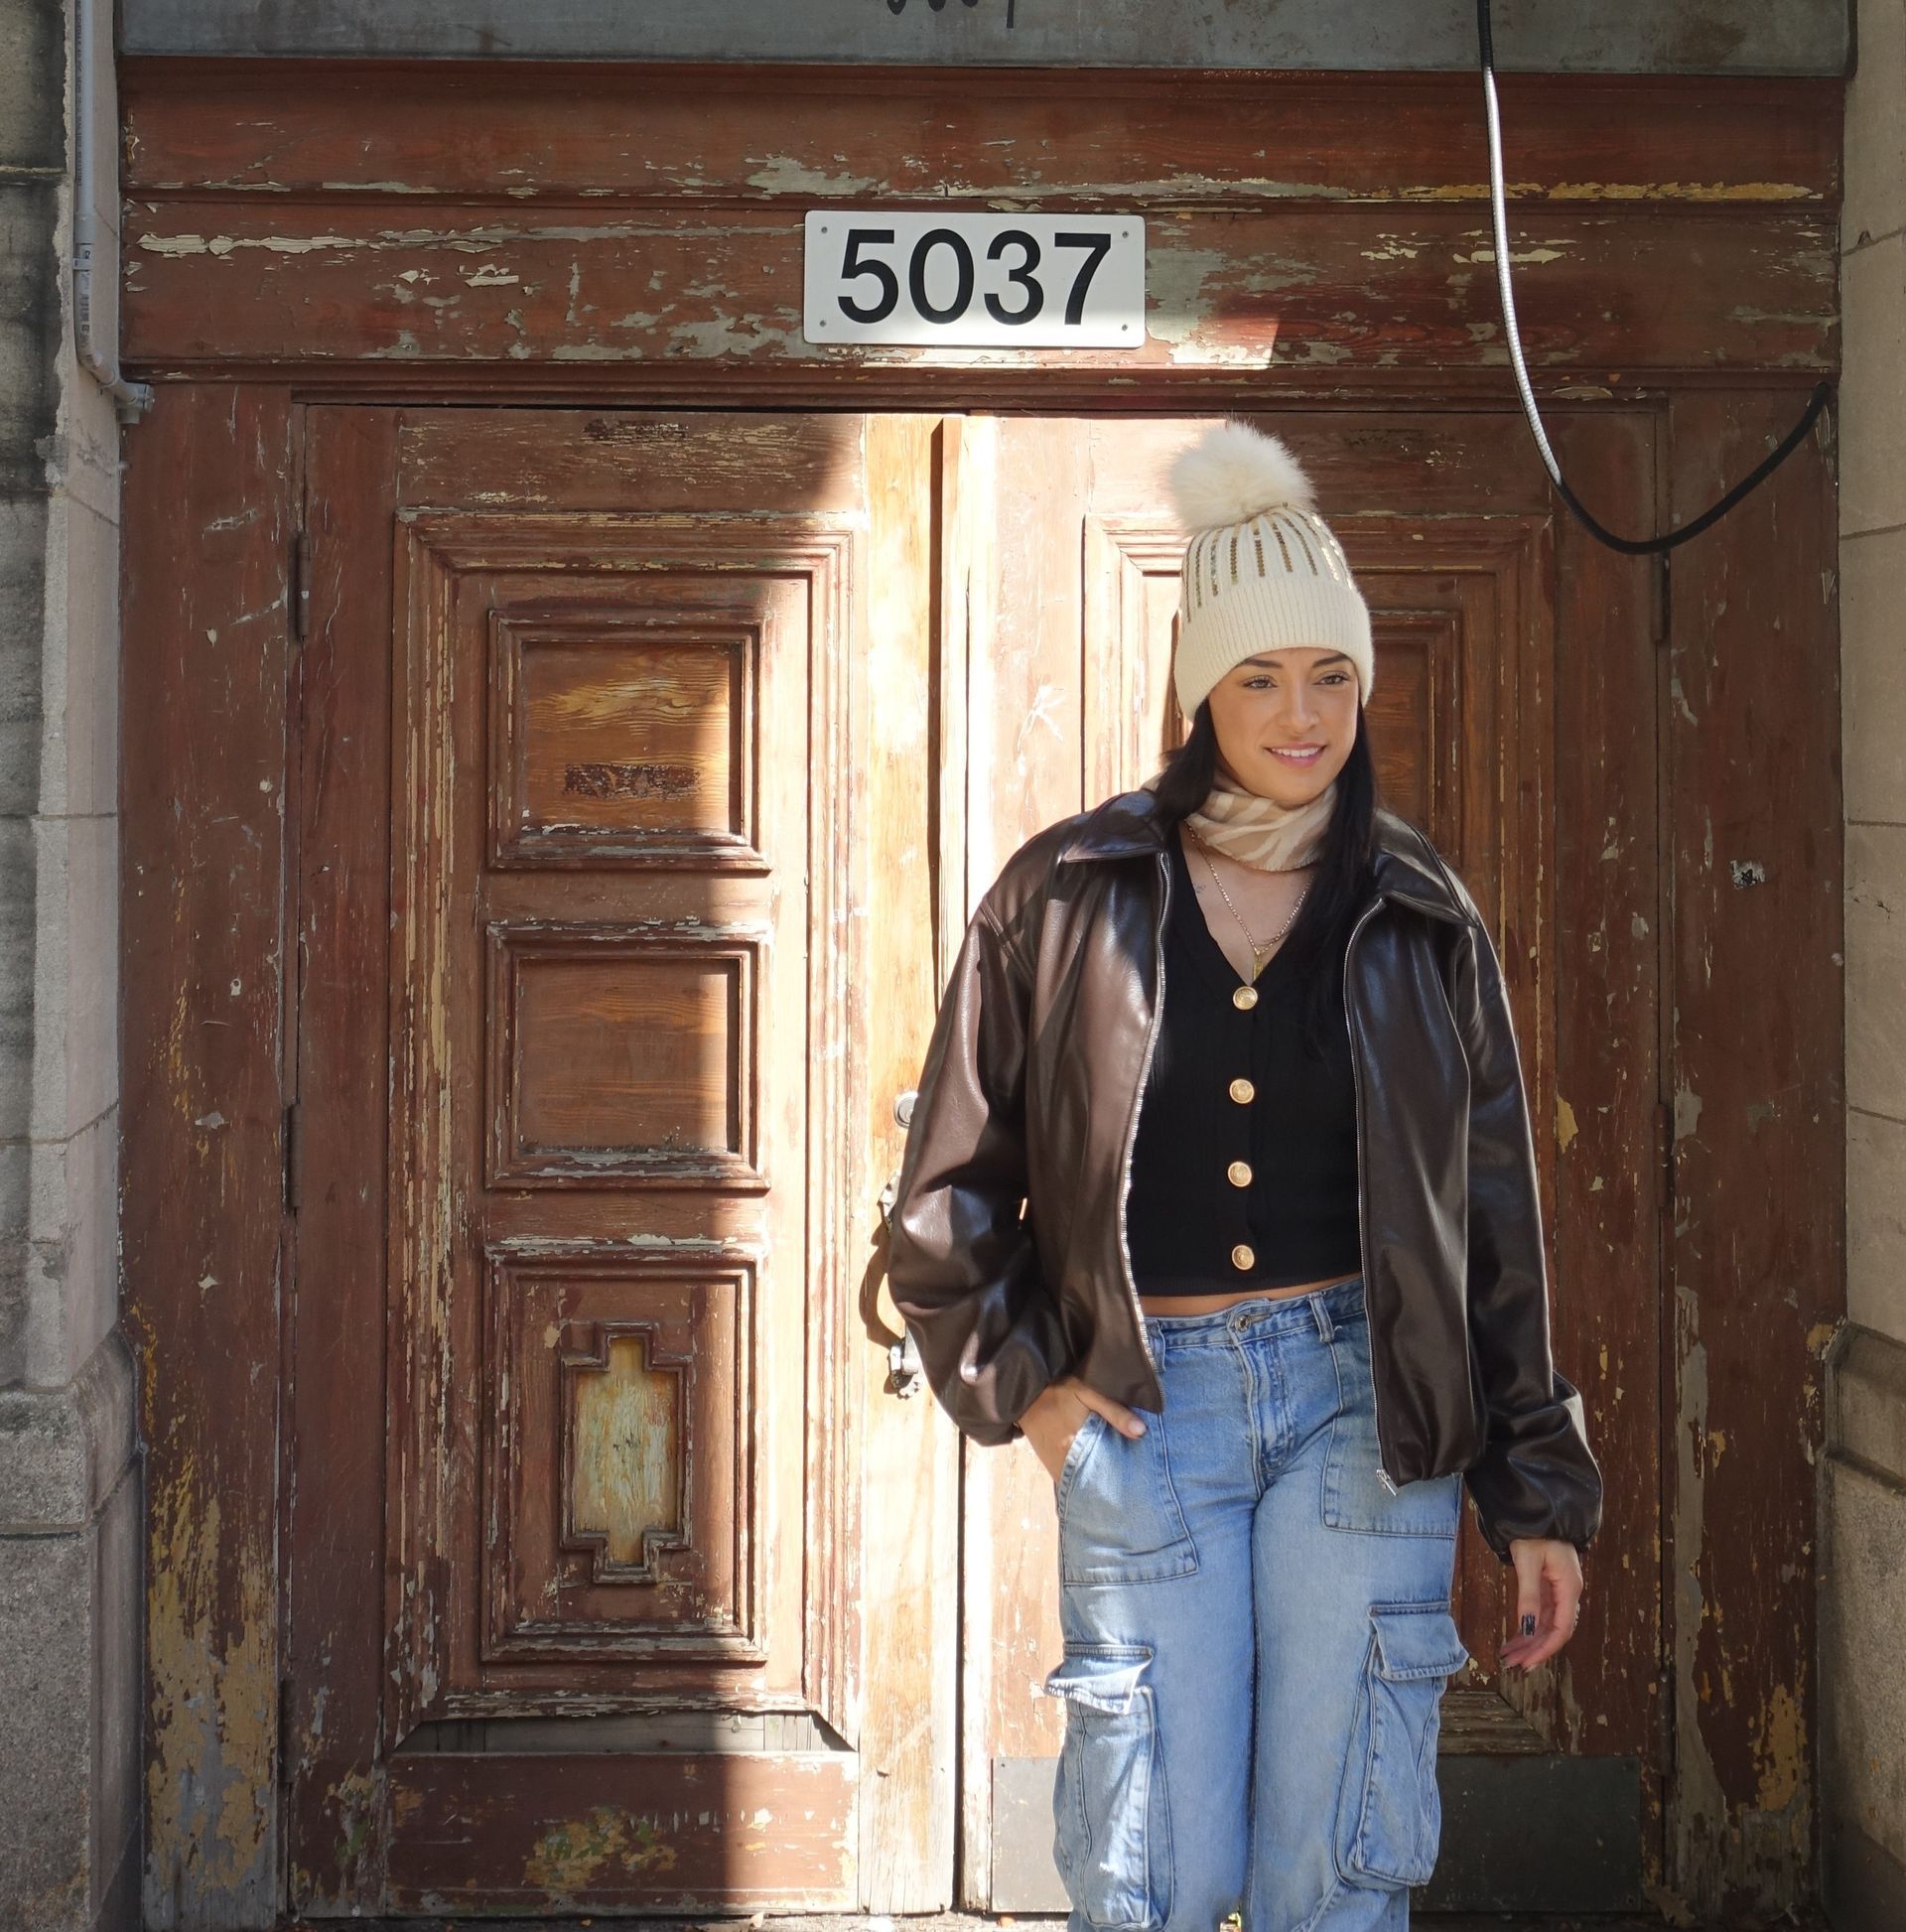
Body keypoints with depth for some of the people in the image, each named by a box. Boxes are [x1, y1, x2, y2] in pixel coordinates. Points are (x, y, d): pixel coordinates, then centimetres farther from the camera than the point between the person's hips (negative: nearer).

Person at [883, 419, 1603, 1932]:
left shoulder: (1419, 920, 5)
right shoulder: (1069, 897, 2)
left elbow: (1496, 1222, 7)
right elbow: (953, 1181, 8)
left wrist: (1538, 1496, 6)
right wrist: (1015, 1383, 0)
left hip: (1364, 1404, 1)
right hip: (1144, 1410, 0)